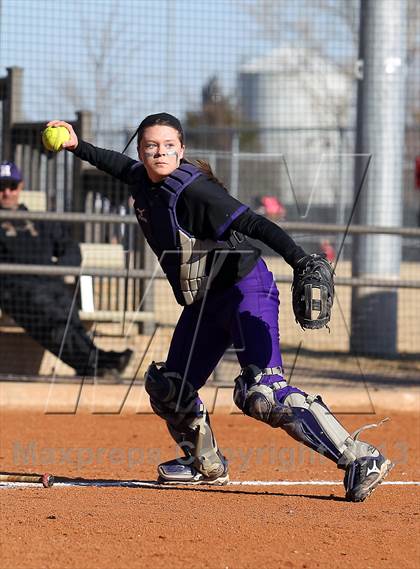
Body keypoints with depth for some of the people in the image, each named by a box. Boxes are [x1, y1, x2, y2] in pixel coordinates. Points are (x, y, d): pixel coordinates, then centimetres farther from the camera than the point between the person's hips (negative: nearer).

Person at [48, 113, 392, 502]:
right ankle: (207, 465, 39)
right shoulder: (144, 181, 3)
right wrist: (78, 146, 31)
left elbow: (254, 225, -32)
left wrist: (300, 260, -44)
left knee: (263, 393, -25)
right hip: (203, 302, 9)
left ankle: (361, 460, -29)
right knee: (168, 388, 16)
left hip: (246, 289, -9)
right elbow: (122, 165, 29)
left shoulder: (192, 190, -22)